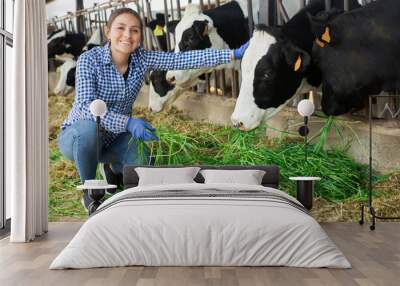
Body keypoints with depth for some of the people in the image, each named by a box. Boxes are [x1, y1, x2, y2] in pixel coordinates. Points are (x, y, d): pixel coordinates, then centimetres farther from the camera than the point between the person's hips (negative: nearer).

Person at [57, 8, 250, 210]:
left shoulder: (142, 59, -9)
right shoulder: (89, 60, -20)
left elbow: (185, 59, -15)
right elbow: (86, 106, -30)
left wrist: (233, 54, -22)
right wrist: (128, 122, -43)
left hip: (115, 137, 3)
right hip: (78, 136, -3)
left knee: (140, 163, -25)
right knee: (89, 127, -37)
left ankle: (113, 169, 14)